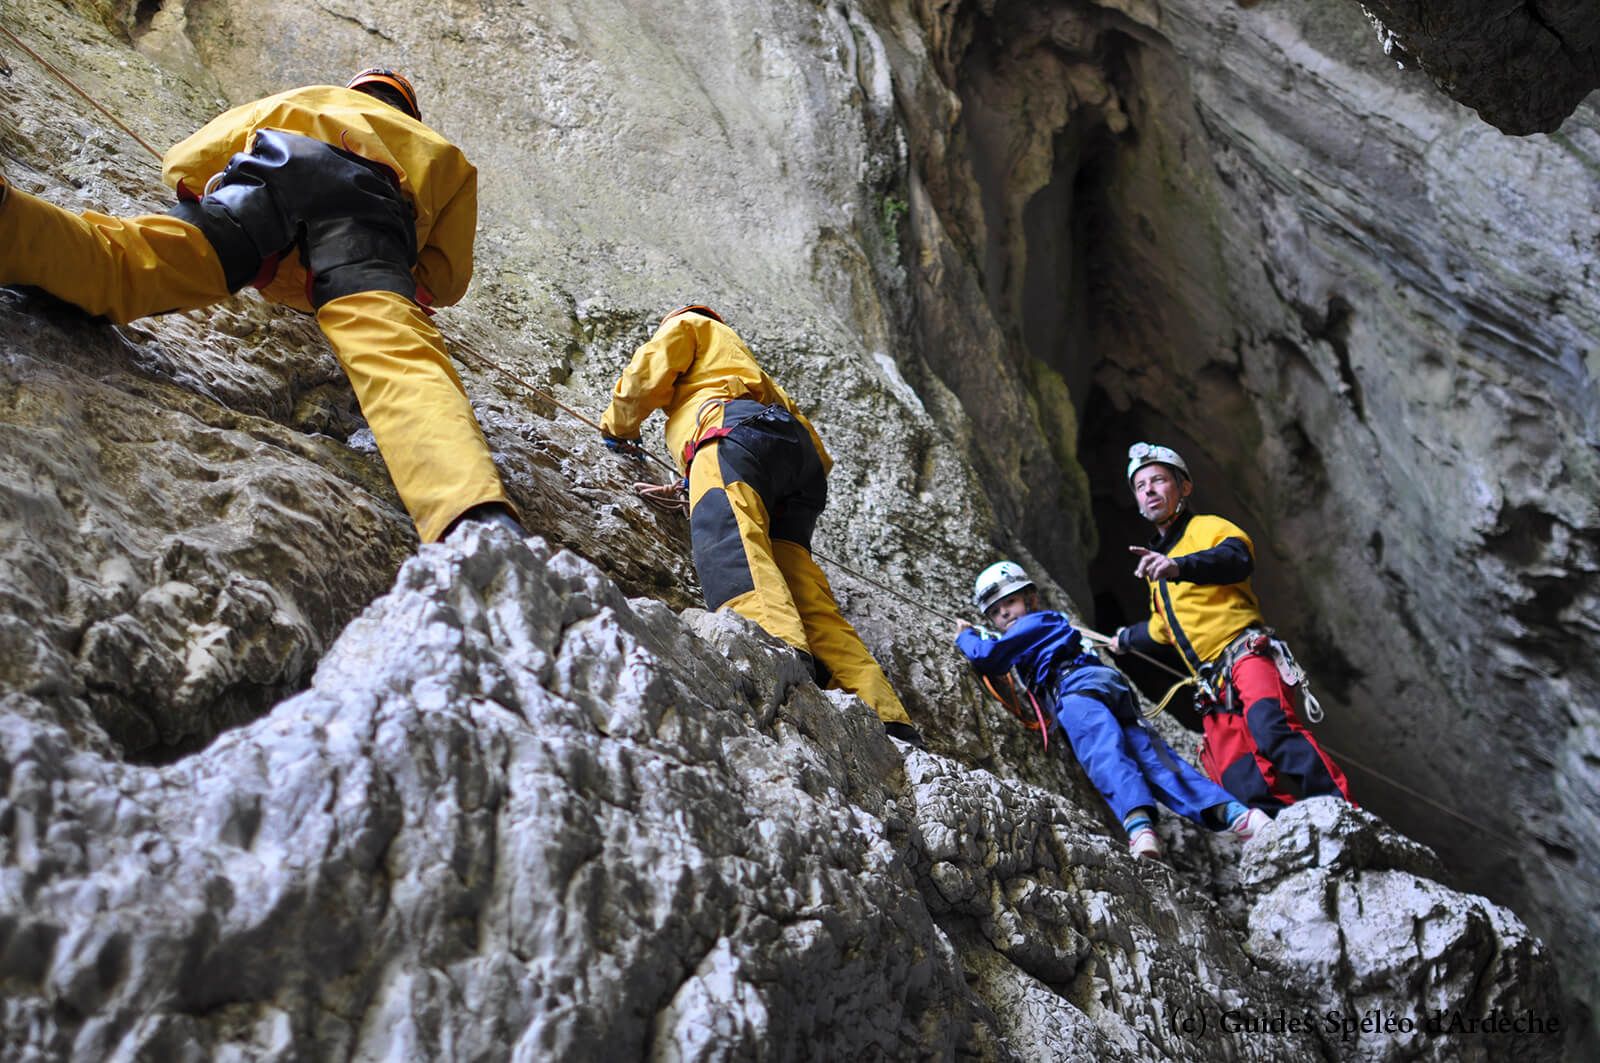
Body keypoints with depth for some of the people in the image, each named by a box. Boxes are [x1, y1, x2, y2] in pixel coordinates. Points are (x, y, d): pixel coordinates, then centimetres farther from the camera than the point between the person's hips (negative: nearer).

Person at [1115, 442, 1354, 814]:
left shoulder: (1207, 528, 8)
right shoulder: (1156, 559, 31)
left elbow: (1238, 558, -18)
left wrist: (1180, 566, -35)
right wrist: (1127, 638, 67)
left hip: (1246, 655, -7)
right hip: (1214, 689, 7)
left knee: (1271, 729, -36)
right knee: (1246, 788, -16)